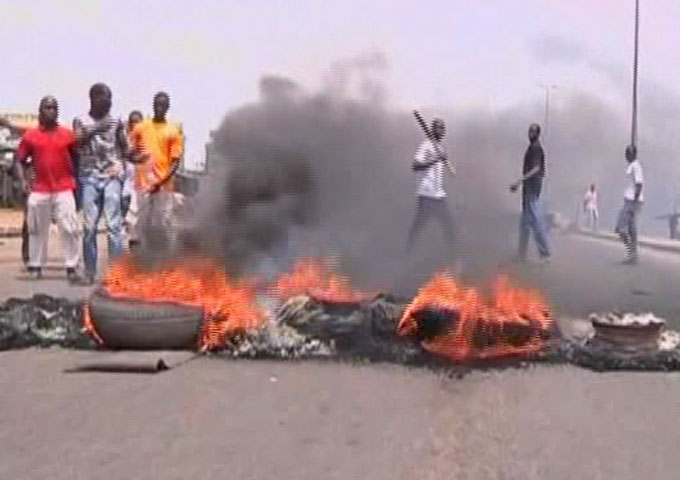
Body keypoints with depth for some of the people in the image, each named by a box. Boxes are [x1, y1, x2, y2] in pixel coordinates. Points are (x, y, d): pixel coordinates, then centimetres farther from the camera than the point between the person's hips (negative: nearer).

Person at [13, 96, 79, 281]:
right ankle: (35, 266, 16)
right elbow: (19, 160, 7)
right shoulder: (30, 135, 4)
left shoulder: (67, 134, 4)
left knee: (69, 228, -6)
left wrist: (76, 179, 2)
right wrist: (22, 180, -6)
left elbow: (77, 158, 10)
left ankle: (71, 267, -2)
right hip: (39, 190, 1)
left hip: (64, 189, -1)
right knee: (37, 229, 7)